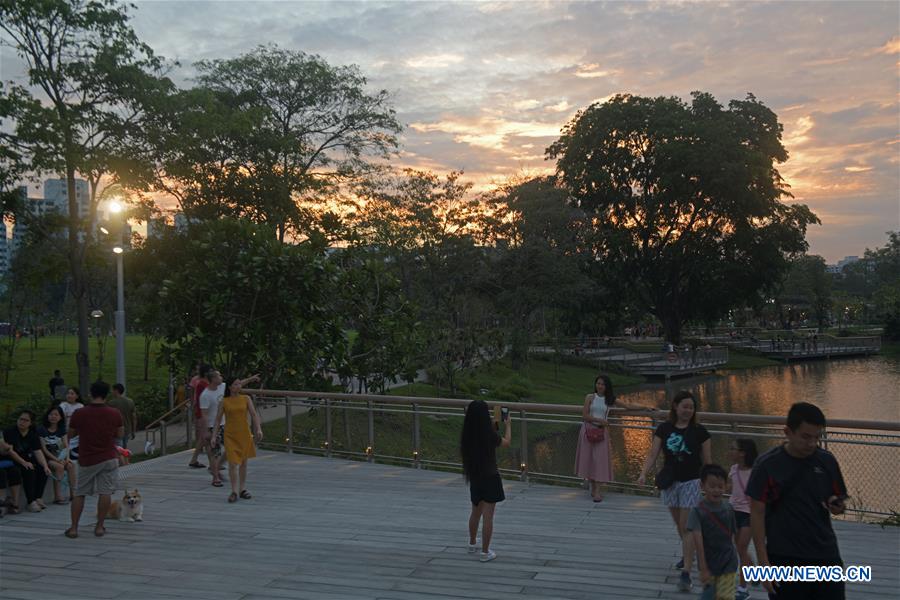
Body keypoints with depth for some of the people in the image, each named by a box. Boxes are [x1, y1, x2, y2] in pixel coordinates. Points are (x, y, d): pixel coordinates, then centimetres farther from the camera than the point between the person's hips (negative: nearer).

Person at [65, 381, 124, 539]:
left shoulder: (79, 414, -10)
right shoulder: (114, 414, -8)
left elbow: (70, 433, 5)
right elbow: (120, 434, 4)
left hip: (86, 460, 0)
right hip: (109, 458, 0)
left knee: (79, 494, 12)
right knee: (105, 492, 5)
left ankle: (73, 528, 11)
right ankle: (99, 527, 7)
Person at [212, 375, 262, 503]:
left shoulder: (246, 399, 2)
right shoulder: (224, 402, -1)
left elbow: (254, 414, -2)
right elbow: (217, 420, 3)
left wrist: (258, 429, -14)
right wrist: (214, 435, -2)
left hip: (244, 434, 2)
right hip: (230, 436, -2)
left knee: (243, 462, 10)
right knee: (233, 463, -8)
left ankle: (243, 489, 21)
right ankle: (234, 491, 1)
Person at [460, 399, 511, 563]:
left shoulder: (467, 435, -6)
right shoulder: (490, 435, -21)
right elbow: (506, 443, 0)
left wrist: (494, 426, 21)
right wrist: (508, 425, 14)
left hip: (474, 478, 6)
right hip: (490, 478, -6)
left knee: (476, 513, 24)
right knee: (488, 516, 2)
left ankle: (472, 544, 40)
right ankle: (485, 552, 7)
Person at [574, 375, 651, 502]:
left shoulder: (610, 400, 3)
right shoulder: (590, 397, -1)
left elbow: (629, 406, -1)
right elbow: (585, 416, -7)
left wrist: (645, 407, -10)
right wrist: (600, 420, -13)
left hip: (602, 432, 0)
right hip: (588, 430, 0)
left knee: (600, 459, -6)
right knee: (589, 459, 4)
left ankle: (597, 491, -6)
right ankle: (593, 489, 17)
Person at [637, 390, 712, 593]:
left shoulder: (699, 431, -6)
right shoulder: (664, 429, -2)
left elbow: (707, 461, 0)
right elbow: (652, 455, -5)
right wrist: (643, 474, -20)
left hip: (691, 482, -3)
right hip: (670, 482, 3)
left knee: (687, 527, -7)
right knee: (679, 525, 18)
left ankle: (686, 573, -5)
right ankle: (689, 553, 45)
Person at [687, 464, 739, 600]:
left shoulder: (728, 509, -3)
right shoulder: (697, 512, -13)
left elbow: (731, 535, 6)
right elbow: (698, 542, -17)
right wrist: (703, 569, -20)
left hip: (728, 563, 1)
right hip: (708, 564, -1)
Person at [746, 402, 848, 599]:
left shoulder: (827, 461, 2)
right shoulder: (767, 465, -9)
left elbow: (840, 500, 14)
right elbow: (757, 514, -7)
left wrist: (837, 506, -12)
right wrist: (764, 563, -10)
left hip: (825, 556, 3)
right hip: (785, 560, -3)